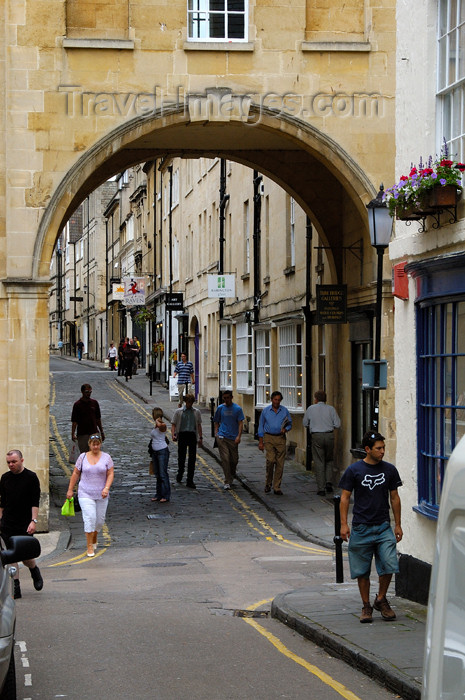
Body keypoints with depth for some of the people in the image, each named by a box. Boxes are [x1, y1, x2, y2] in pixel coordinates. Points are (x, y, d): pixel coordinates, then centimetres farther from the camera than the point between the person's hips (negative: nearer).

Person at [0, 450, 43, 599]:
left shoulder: (31, 477, -5)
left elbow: (35, 502, -7)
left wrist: (33, 521, -15)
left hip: (25, 525, -4)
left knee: (26, 556, -3)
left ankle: (35, 571, 30)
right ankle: (15, 587, 3)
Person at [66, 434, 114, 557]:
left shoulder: (106, 457, 2)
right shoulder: (83, 457, 3)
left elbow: (110, 474, -1)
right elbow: (75, 474, 9)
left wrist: (106, 488, -15)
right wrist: (70, 489, 8)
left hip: (101, 495, 1)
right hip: (85, 494, -1)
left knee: (100, 520, 7)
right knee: (89, 518, -14)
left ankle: (94, 539, 36)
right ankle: (90, 546, -7)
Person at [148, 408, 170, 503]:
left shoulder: (163, 425, -15)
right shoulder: (155, 426, 12)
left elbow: (160, 425, -40)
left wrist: (157, 421, -19)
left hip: (162, 451, -9)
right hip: (155, 451, 9)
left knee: (163, 474, -7)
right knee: (157, 474, 13)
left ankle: (165, 496, -2)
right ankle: (159, 494, 20)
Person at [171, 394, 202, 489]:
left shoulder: (197, 412, 14)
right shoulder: (178, 412, 8)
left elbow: (199, 425, 18)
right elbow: (173, 424, 5)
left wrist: (200, 437, 12)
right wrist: (173, 435, -10)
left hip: (192, 435, 1)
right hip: (182, 434, -1)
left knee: (192, 458, -3)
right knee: (181, 457, 4)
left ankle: (190, 481, -1)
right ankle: (180, 474, 30)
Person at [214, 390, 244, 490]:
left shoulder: (237, 409, 2)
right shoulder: (220, 408, 8)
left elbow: (240, 423, -1)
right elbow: (216, 422, 16)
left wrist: (239, 436, -11)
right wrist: (216, 432, 2)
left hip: (233, 438, 0)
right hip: (222, 437, 0)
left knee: (234, 460, 7)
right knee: (225, 459, -10)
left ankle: (231, 477, 33)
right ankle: (227, 482, -8)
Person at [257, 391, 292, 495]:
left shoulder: (285, 411, 6)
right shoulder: (265, 411, 4)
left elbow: (290, 423, 13)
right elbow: (261, 426, 8)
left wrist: (285, 429, -10)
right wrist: (260, 442, 3)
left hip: (280, 438, 1)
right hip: (269, 437, -1)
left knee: (280, 463, -1)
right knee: (270, 460, -17)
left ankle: (277, 487, 7)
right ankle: (268, 483, 4)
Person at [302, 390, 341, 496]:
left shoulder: (311, 409, 2)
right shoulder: (331, 409, 2)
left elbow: (305, 424, 10)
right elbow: (337, 424, 0)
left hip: (316, 436, -1)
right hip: (329, 435, 1)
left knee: (319, 462, 3)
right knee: (329, 460, 19)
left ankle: (321, 489, 2)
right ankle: (329, 482, 4)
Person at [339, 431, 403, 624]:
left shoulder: (389, 470, 5)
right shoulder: (354, 470, -3)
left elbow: (394, 497, 11)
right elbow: (345, 497, 1)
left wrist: (397, 525, 10)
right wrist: (343, 524, -7)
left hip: (383, 527, 2)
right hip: (361, 528, -1)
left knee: (389, 565, -8)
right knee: (362, 571, 4)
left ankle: (381, 599, 13)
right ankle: (366, 606, 17)